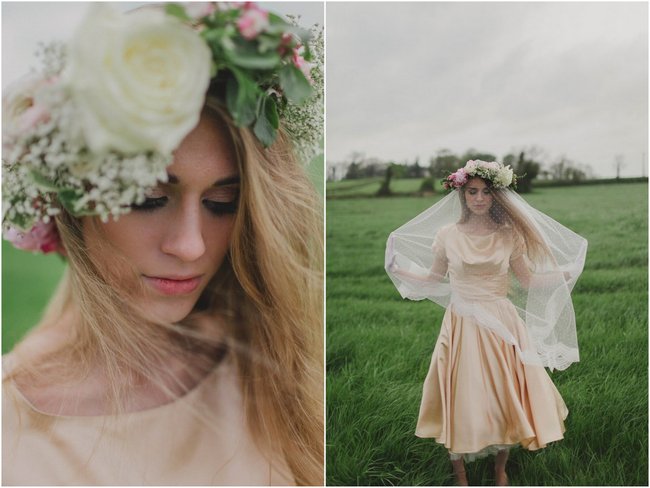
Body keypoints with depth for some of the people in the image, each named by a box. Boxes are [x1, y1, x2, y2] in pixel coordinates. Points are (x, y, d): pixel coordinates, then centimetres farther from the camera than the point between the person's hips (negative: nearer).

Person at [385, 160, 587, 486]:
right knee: (461, 398, 5)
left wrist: (567, 271, -3)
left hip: (501, 326, 1)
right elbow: (435, 278, 9)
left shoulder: (510, 234, -1)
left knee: (503, 397, 8)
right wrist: (399, 270, 0)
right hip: (462, 327, -1)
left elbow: (528, 279, 5)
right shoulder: (447, 234, -2)